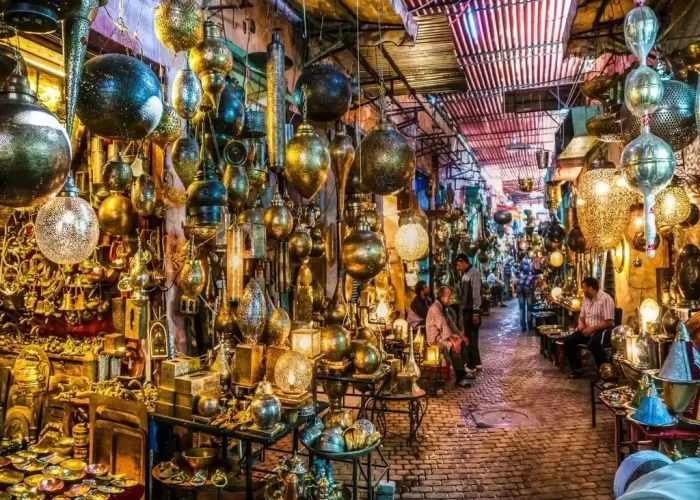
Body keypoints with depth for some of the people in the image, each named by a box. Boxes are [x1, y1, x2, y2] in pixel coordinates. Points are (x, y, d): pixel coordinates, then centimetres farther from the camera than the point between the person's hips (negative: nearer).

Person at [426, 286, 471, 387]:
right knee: (454, 347, -28)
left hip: (443, 334, 10)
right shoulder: (435, 308, -21)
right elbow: (443, 325, -27)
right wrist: (453, 340, -30)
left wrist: (461, 335, 6)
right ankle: (459, 378, -22)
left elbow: (450, 323, 14)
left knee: (462, 342, 3)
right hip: (435, 337, -10)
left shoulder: (443, 307, 9)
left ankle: (462, 371, 12)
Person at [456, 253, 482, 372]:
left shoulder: (474, 273, -14)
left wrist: (476, 312, -21)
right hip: (466, 310, 9)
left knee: (472, 337, -2)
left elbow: (476, 293, -19)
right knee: (469, 337, 14)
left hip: (472, 311, -9)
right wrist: (461, 312, 17)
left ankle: (472, 364, 6)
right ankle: (476, 362, 24)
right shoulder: (465, 274, 13)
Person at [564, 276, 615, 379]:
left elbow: (609, 323, -20)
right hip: (588, 329, 8)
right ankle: (577, 369, 3)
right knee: (568, 341, -11)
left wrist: (592, 328, -22)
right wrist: (581, 324, -4)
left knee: (593, 344, -37)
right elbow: (581, 316, 19)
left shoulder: (605, 299, -15)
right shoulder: (586, 298, 10)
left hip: (603, 330, -8)